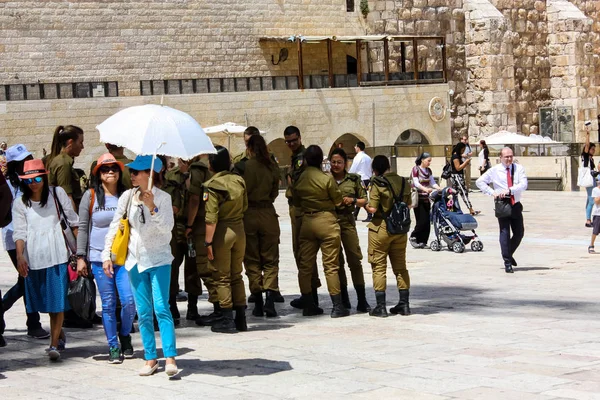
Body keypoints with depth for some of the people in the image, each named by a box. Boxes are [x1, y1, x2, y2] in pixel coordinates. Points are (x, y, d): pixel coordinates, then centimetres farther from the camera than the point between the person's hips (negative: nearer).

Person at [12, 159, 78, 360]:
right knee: (46, 301, 11)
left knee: (57, 300, -6)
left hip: (57, 255, -2)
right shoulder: (20, 203, 5)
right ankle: (60, 335, 31)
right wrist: (20, 256, -14)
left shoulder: (57, 194, 2)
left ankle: (54, 344, -5)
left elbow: (73, 221, 8)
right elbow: (19, 232, 0)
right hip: (34, 258, 2)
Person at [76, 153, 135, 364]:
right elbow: (83, 227, 5)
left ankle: (125, 335, 18)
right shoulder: (90, 196, 3)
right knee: (108, 304, 1)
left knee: (129, 300, -8)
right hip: (99, 257, 0)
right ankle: (113, 346, 12)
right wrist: (81, 257, 1)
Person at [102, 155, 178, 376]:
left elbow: (167, 227, -16)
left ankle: (170, 358, -15)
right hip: (136, 260, 4)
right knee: (143, 313, 5)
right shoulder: (127, 197, 3)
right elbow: (114, 226, 8)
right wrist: (107, 254, 4)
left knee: (161, 308, -13)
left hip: (159, 259, -4)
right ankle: (150, 358, 11)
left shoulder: (163, 198, -6)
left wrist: (152, 208, -28)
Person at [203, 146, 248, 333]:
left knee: (222, 277, 4)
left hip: (222, 231, -6)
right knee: (237, 275, 15)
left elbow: (211, 218, -18)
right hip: (239, 229, 6)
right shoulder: (239, 181, 2)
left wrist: (208, 242, -15)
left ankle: (227, 320, 5)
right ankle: (241, 318, 17)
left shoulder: (212, 186, -15)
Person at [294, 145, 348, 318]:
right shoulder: (326, 178, -12)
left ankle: (308, 305, 12)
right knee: (331, 265, 0)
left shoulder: (299, 179, -1)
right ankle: (337, 306, 1)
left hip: (306, 222, 4)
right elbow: (338, 201, -3)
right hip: (326, 221, -4)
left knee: (305, 265, 10)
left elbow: (296, 200, 9)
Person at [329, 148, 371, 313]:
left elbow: (364, 200, 10)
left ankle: (362, 299, -5)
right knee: (336, 261, 6)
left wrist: (352, 200, -8)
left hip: (347, 220, -1)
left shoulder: (354, 179, 6)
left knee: (355, 259, -7)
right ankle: (343, 298, 15)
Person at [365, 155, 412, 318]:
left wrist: (364, 205, 2)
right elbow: (409, 205, 9)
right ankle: (404, 304, 15)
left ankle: (380, 306, 1)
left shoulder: (378, 184, -13)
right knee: (400, 266, 13)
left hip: (381, 228, -5)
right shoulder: (404, 182, 3)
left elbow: (373, 208, -19)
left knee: (379, 268, 2)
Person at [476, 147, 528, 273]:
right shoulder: (494, 171, -1)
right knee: (504, 233, -9)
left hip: (516, 205, 3)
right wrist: (492, 192, -8)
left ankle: (509, 254, 34)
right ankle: (507, 262, -6)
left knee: (519, 233, 10)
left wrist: (509, 190, -25)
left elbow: (523, 184, -12)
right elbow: (480, 182, 4)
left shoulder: (518, 168, 1)